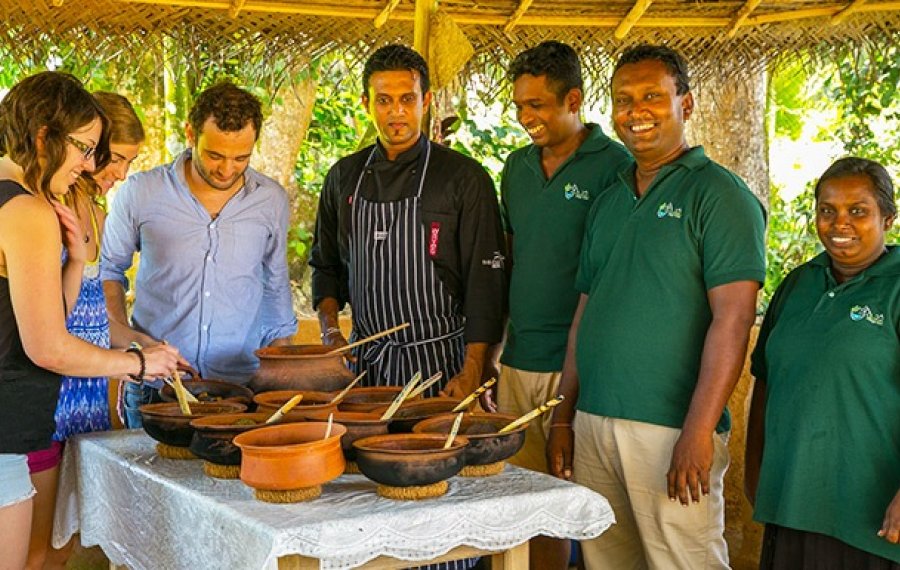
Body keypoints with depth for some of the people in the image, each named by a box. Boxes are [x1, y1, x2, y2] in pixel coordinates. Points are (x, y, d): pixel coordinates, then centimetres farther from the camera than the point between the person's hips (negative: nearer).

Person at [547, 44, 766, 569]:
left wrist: (699, 432, -19)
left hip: (671, 429, -6)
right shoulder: (609, 202, 15)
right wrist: (563, 418, 14)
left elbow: (733, 319, -14)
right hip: (593, 424, 6)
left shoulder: (718, 195, -6)